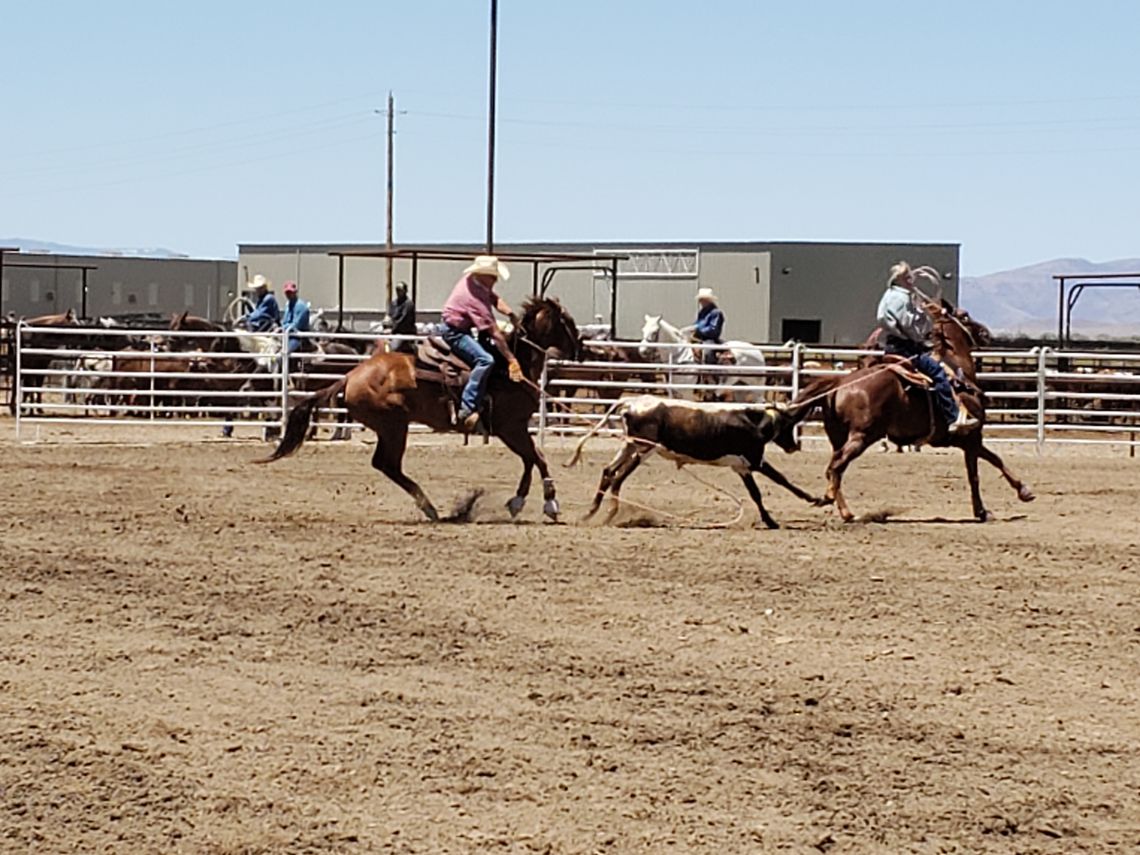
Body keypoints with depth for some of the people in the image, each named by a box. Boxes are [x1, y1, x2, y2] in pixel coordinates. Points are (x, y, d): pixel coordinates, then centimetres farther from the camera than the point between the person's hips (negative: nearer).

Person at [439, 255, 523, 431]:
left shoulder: (471, 279, -1)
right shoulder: (476, 298, -27)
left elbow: (495, 299, 11)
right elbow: (495, 333, -26)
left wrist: (511, 314, -7)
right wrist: (512, 360, -24)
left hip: (463, 328, 11)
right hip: (454, 332, -11)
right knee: (485, 359, -27)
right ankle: (467, 409, -32)